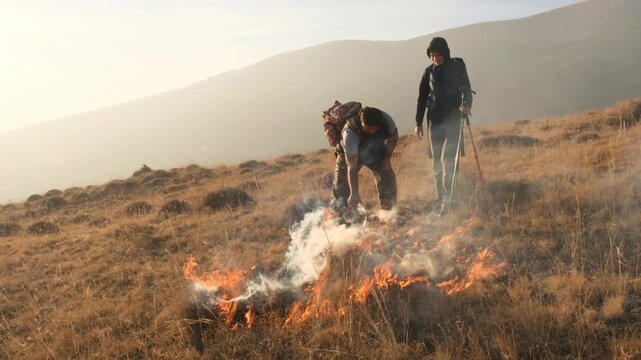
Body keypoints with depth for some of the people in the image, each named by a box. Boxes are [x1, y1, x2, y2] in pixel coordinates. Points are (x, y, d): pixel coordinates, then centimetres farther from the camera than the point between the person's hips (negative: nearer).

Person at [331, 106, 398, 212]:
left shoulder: (386, 120, -31)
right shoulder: (350, 132, -41)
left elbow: (393, 137, -6)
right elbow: (352, 166, -42)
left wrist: (387, 159, -15)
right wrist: (354, 193, -44)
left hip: (376, 151, 3)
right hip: (350, 154, -3)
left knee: (387, 177, -6)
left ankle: (389, 210, 5)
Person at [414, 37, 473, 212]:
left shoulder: (457, 67, -2)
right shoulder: (429, 72, 7)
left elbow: (466, 88, -4)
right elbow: (422, 98, 12)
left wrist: (466, 104, -26)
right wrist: (418, 122, 10)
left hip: (453, 119, -3)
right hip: (434, 120, 4)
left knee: (447, 158, -14)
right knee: (436, 161, 6)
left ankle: (448, 197, -12)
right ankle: (439, 199, 14)